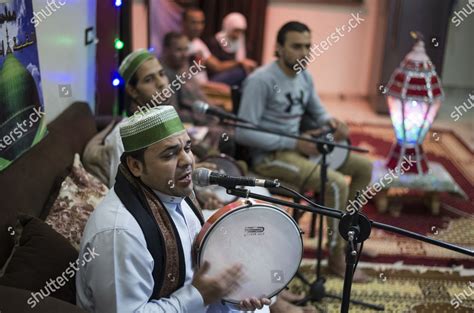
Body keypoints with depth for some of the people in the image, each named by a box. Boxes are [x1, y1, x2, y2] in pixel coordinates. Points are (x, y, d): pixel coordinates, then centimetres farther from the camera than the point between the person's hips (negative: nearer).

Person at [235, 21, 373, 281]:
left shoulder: (305, 76, 6)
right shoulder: (261, 81, -20)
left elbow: (317, 111, 18)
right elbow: (243, 133, -24)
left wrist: (331, 122, -8)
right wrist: (293, 143, -25)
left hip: (298, 146, 9)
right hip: (269, 156, -9)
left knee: (363, 167, 8)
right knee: (337, 184, -24)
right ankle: (336, 258, -7)